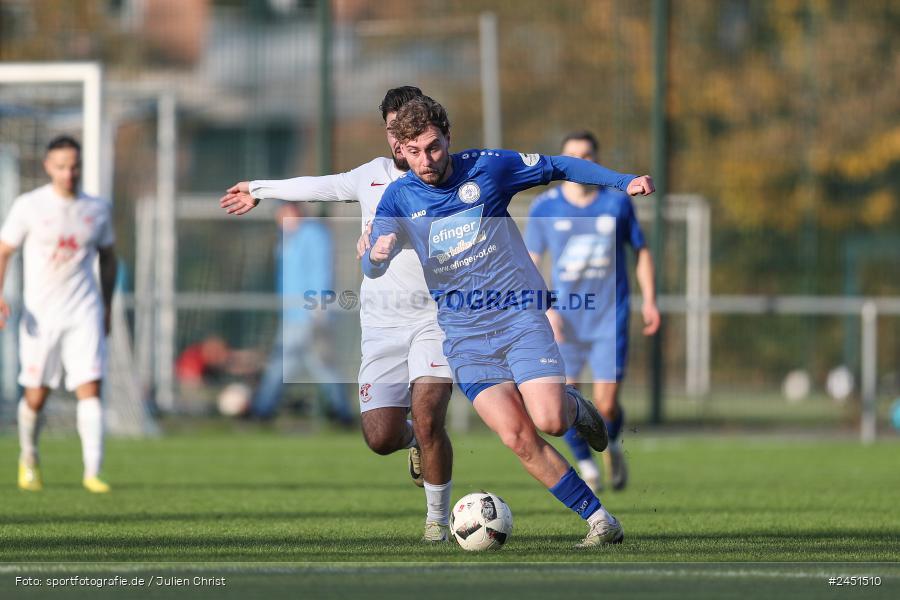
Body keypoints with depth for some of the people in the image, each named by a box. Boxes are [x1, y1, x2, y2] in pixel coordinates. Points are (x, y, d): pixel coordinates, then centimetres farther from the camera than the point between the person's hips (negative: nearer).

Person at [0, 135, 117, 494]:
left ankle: (92, 472, -16)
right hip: (40, 314, -1)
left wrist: (107, 308, 17)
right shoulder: (29, 206, -2)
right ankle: (29, 458, 32)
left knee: (90, 389, -13)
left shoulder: (98, 210, 5)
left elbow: (107, 258, 18)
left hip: (84, 314, 1)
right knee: (36, 396, 6)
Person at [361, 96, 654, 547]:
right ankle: (599, 521, -4)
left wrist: (624, 183, -1)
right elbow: (371, 268, -3)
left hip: (518, 312, -2)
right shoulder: (399, 197, 2)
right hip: (463, 332, 2)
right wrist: (377, 253, -27)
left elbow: (559, 167, 8)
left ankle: (575, 408, 16)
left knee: (549, 421, -21)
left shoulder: (486, 168, -3)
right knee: (517, 438, -14)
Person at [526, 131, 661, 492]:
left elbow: (641, 251, 12)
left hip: (610, 320, -1)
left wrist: (649, 300, 2)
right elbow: (529, 265, 4)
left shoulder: (617, 202, 1)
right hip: (565, 321, 1)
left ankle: (612, 446, 25)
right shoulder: (544, 208, 0)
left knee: (606, 405, -9)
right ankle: (585, 463, 22)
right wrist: (544, 309, -10)